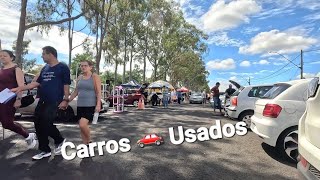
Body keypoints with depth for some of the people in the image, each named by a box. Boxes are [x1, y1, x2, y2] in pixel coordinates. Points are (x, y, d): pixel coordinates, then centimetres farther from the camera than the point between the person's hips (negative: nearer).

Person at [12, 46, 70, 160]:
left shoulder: (62, 67, -6)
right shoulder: (44, 69, 16)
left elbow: (66, 85, -10)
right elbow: (37, 83, 18)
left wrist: (65, 100, -15)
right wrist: (20, 89, 11)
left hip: (54, 102, -8)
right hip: (42, 101, 8)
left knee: (47, 124, -11)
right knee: (39, 125, 6)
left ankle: (59, 141, 17)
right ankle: (45, 151, 18)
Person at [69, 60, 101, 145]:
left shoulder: (95, 77, -4)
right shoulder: (79, 77, 13)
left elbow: (98, 92, -10)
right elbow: (76, 91, 19)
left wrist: (98, 105, -20)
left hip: (91, 105, -6)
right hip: (80, 105, 7)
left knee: (82, 125, -18)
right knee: (82, 126, 8)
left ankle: (89, 141, 7)